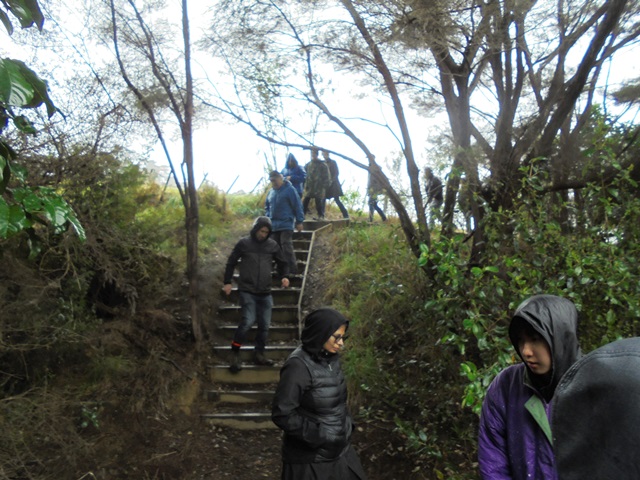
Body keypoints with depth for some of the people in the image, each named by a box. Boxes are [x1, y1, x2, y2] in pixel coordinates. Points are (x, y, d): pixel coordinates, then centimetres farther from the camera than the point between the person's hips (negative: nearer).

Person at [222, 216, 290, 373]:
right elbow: (231, 262, 8)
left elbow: (283, 263, 18)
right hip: (247, 291, -4)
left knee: (264, 325, 6)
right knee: (248, 320, -16)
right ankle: (234, 353, 0)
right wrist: (227, 282, 4)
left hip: (265, 293, 4)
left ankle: (259, 354, 21)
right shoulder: (243, 243, 0)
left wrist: (285, 276, 0)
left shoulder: (273, 245, 6)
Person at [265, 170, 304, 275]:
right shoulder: (271, 192, 14)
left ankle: (292, 270, -12)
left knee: (287, 247, -14)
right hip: (273, 226, 7)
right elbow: (267, 207, 26)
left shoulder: (289, 190, -5)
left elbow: (297, 206, -6)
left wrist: (299, 221, -9)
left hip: (286, 225, -7)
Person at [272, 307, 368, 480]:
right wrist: (318, 435, -18)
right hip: (310, 456, -7)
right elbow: (282, 414, -21)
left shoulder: (331, 358, -1)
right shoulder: (298, 366, -23)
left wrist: (347, 424, 5)